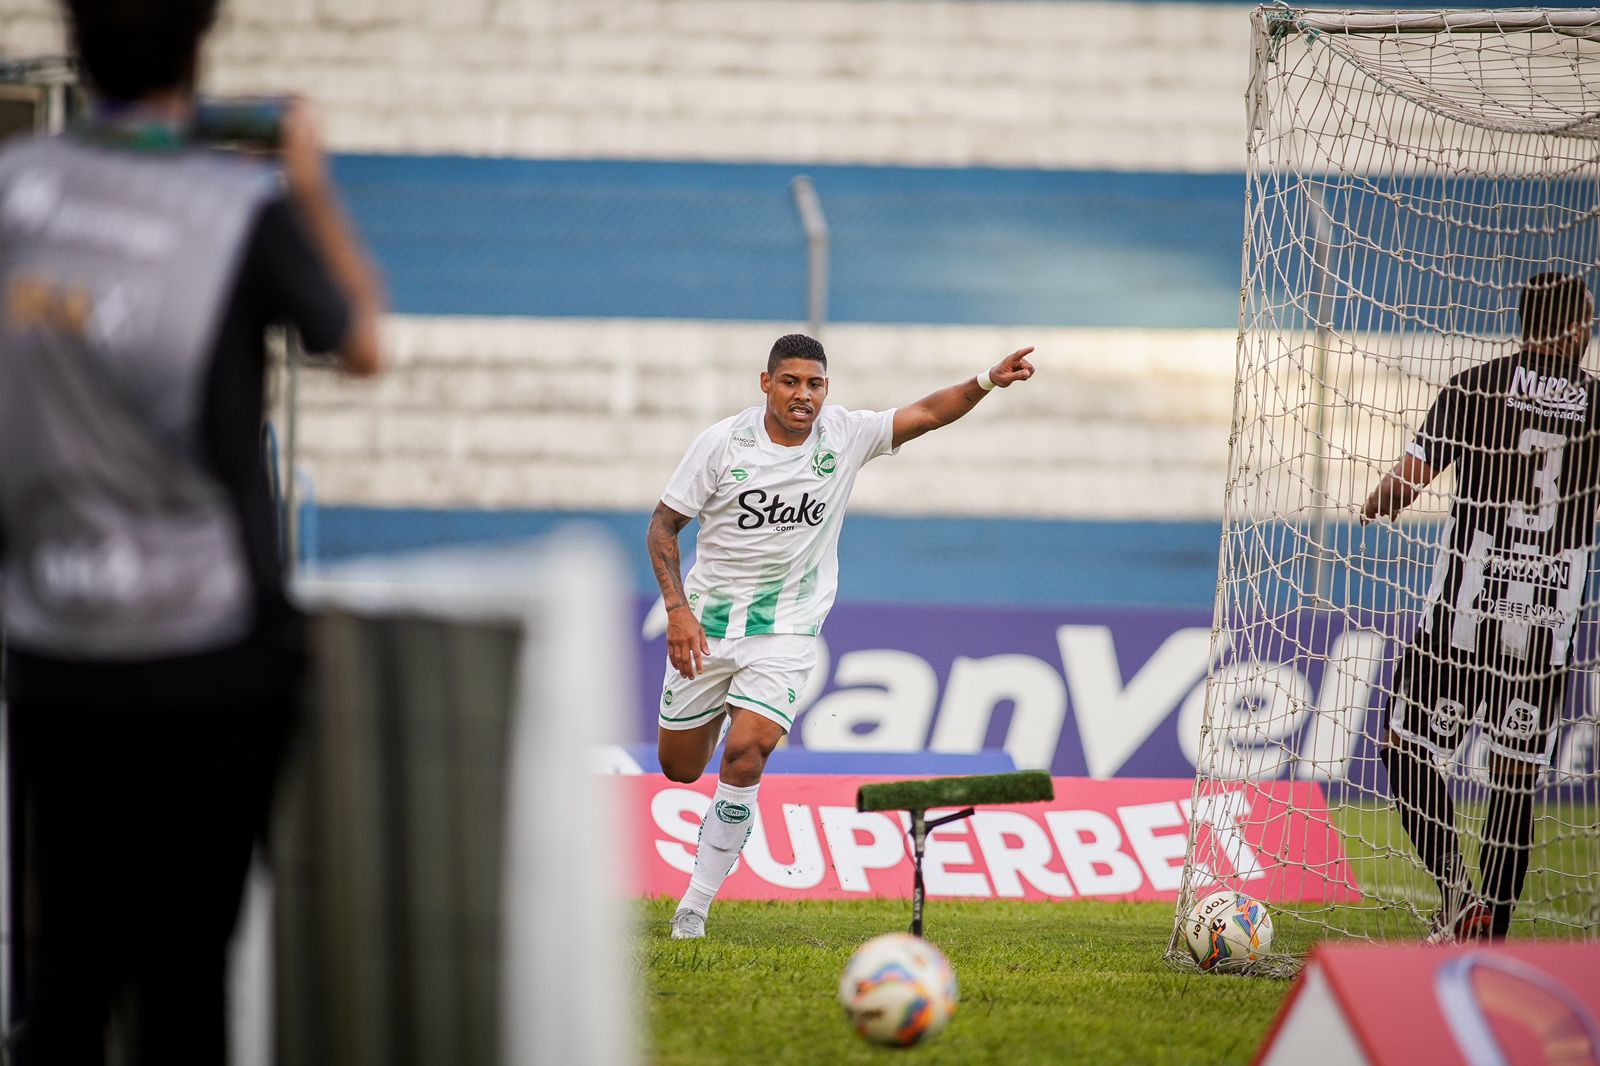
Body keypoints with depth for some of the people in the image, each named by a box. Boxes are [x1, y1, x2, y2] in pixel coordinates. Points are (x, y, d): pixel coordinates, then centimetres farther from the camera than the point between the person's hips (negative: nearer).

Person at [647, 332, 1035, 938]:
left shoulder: (845, 436, -5)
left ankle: (696, 905, -11)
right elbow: (662, 526, -4)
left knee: (745, 753, -20)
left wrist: (986, 382, -26)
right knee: (680, 769, 8)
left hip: (786, 630, -1)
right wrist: (678, 610, -15)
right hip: (705, 625, 1)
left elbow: (927, 413, -8)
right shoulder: (723, 443, -10)